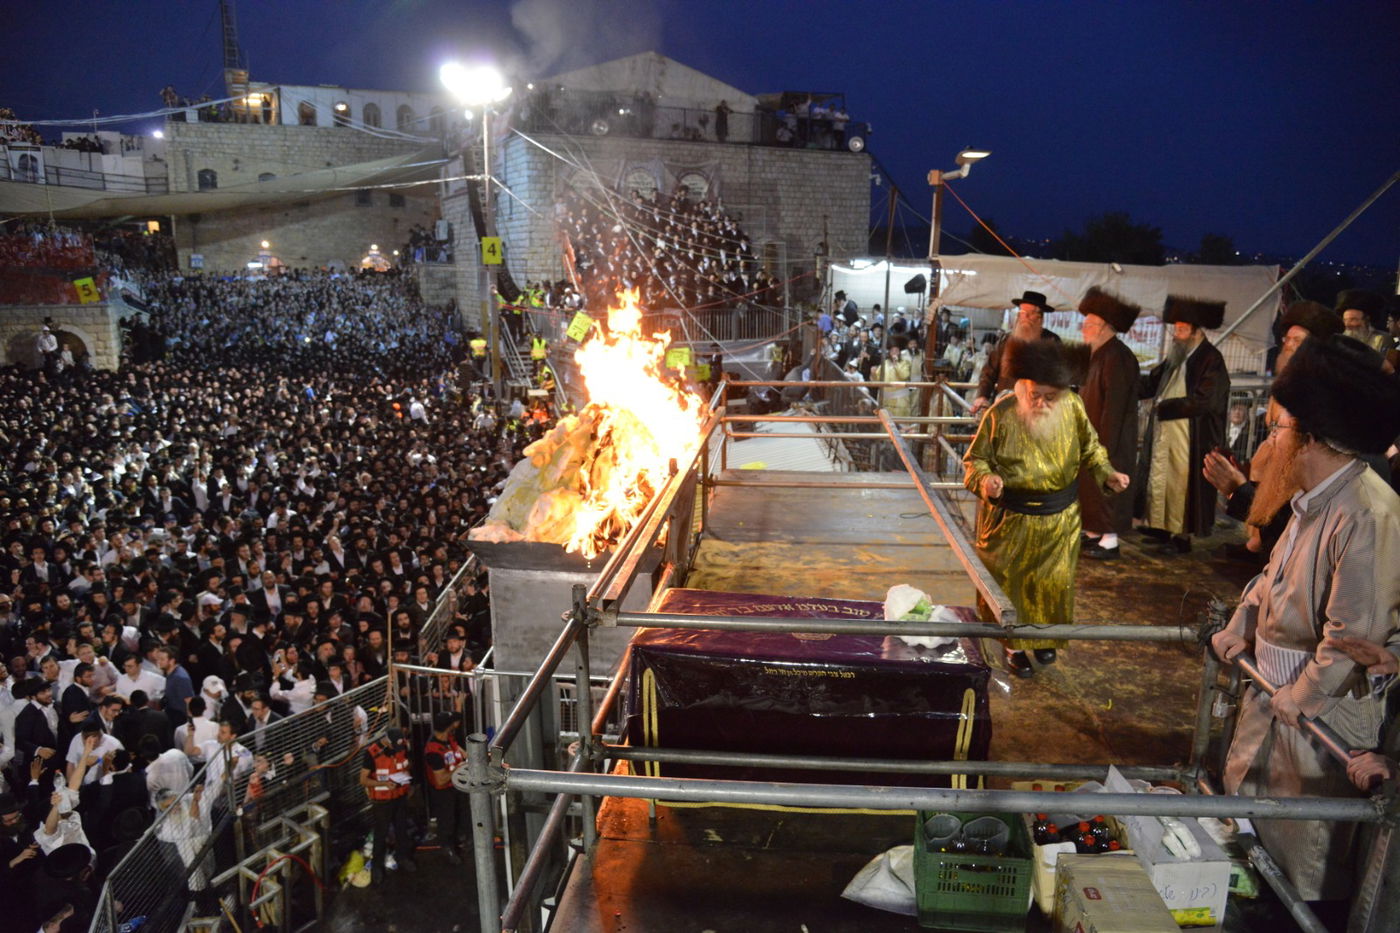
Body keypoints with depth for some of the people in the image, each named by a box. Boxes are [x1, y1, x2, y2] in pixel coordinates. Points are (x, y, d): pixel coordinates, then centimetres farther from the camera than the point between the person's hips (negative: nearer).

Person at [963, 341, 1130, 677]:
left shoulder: (1072, 407, -11)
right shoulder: (1001, 414, -19)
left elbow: (1090, 447, 7)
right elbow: (976, 459, -8)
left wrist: (1107, 473, -10)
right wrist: (985, 479, -29)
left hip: (1060, 517, 3)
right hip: (1011, 518, -3)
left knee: (1054, 582, 15)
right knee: (1010, 583, 10)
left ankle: (1045, 637, 41)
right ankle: (1013, 644, 31)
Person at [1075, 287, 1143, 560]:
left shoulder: (1117, 357, -19)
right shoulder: (1098, 355, 12)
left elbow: (1114, 404, -22)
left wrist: (1104, 444, -23)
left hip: (1109, 439, -9)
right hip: (1092, 437, 9)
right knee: (1088, 485, 14)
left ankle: (1110, 542, 7)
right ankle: (1093, 533, 25)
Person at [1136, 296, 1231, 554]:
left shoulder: (1211, 360, -11)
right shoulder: (1176, 356, 11)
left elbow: (1202, 402, -18)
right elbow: (1151, 383, 19)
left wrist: (1163, 406, -13)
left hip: (1189, 439, -8)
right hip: (1162, 433, 8)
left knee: (1182, 484, -1)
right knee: (1158, 479, 12)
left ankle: (1182, 536, 10)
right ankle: (1160, 527, 24)